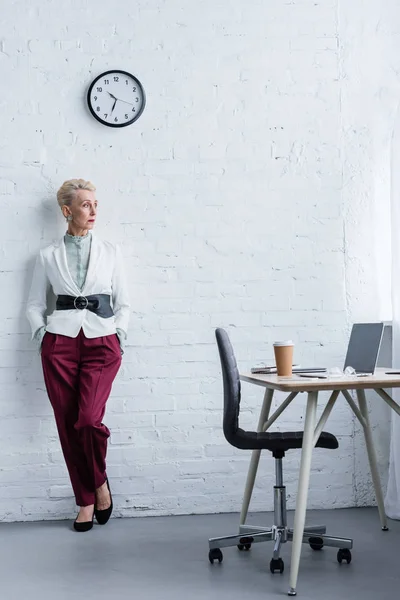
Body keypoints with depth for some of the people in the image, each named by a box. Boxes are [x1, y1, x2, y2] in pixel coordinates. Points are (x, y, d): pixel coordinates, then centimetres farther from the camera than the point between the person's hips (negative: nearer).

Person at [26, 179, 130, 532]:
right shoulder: (49, 257, 10)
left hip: (102, 343, -1)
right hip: (60, 343, 1)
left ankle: (100, 481, 11)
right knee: (67, 425, 0)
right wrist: (42, 334, -1)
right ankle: (86, 500, 16)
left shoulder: (110, 252, 11)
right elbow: (34, 304, 15)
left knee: (89, 419, -18)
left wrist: (119, 336, -1)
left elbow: (123, 303, 13)